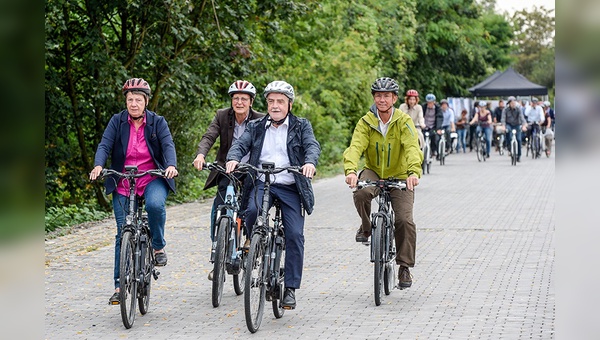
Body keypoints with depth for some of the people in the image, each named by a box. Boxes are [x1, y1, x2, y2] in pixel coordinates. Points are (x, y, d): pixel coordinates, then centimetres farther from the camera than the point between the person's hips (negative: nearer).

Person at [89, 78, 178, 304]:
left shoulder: (157, 122, 0)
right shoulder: (117, 121, 1)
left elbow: (168, 145, -12)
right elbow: (105, 145, -9)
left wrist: (171, 166, -33)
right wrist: (98, 166, -29)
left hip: (152, 179, -1)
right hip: (123, 184, 1)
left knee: (155, 204, -35)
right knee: (123, 234, -1)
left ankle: (159, 247, -8)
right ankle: (120, 284, 7)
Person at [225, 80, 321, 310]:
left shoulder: (301, 126, 11)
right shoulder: (256, 127, 17)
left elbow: (312, 145, -5)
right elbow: (241, 144, 2)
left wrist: (310, 162, -29)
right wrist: (233, 158, -22)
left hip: (290, 187, -1)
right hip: (261, 183, 1)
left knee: (295, 235, -12)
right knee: (253, 210, -32)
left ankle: (290, 288, -3)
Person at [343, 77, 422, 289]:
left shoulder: (403, 121, -12)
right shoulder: (366, 122, -8)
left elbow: (412, 148, -27)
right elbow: (355, 147, -23)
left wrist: (414, 172, -47)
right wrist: (351, 170, -43)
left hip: (399, 176, -1)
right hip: (373, 172, 1)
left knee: (405, 220, -16)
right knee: (361, 192, -33)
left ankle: (404, 268, 1)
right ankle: (366, 227, -2)